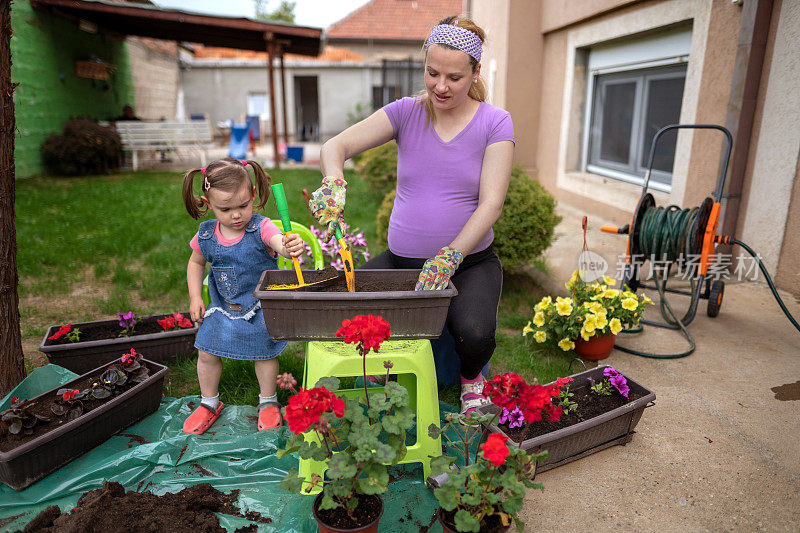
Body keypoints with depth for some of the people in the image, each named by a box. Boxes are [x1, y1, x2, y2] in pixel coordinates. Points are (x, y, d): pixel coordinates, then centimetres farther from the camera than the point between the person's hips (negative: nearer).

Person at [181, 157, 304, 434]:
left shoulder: (260, 228, -22)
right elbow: (196, 263, 10)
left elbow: (280, 243, -43)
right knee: (207, 354, 8)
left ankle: (268, 402, 32)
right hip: (221, 308, 4)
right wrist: (195, 297, 2)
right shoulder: (205, 235, -8)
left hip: (259, 307, -4)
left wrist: (290, 246, -67)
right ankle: (209, 403, 35)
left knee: (264, 353, 6)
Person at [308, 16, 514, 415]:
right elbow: (335, 147, -8)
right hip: (402, 258, 2)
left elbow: (491, 202, -11)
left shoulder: (495, 123, -4)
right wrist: (334, 184, -31)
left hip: (470, 260, -2)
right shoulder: (406, 112, 1)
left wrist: (449, 257, -23)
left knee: (475, 334, -29)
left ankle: (471, 377, 12)